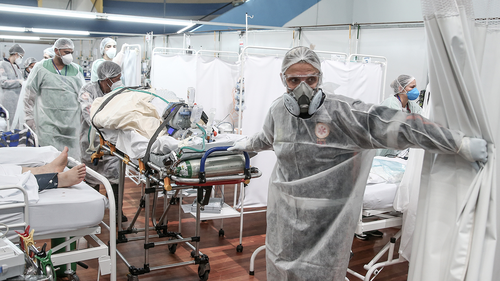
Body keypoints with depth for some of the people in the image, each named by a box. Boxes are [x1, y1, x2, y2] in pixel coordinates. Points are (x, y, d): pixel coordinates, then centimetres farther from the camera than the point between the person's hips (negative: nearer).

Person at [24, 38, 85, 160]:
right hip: (48, 122, -2)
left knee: (72, 157, 1)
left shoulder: (76, 69, 10)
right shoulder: (41, 68, 3)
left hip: (71, 122, 2)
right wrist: (30, 119, 3)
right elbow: (30, 96, 6)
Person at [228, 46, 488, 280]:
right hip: (285, 214, 5)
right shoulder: (278, 110, -2)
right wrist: (246, 144, 42)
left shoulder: (340, 110, -20)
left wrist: (461, 144, -24)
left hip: (327, 221, -4)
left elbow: (396, 124, -23)